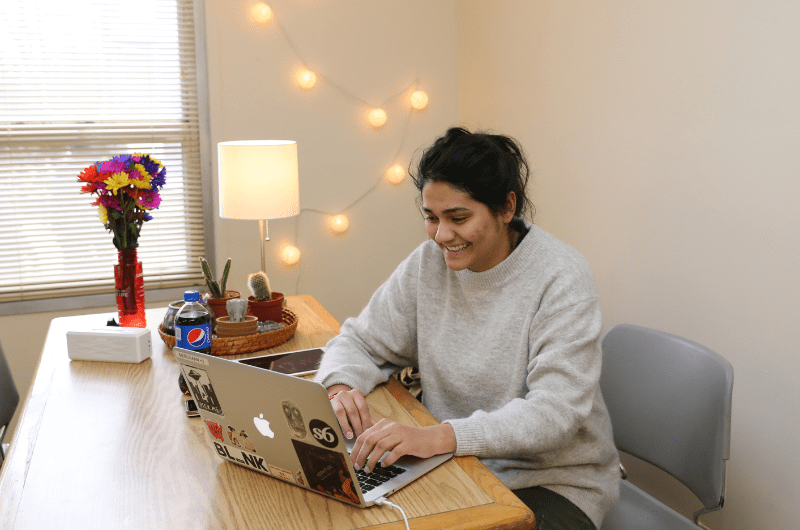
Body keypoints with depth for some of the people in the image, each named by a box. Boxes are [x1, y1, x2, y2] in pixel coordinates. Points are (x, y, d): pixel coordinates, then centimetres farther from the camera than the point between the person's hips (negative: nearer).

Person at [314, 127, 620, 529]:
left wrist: (438, 437, -37)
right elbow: (359, 341, 7)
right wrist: (342, 385, -17)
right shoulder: (428, 264, -2)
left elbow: (555, 412, -25)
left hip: (554, 482, -4)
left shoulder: (561, 278, -17)